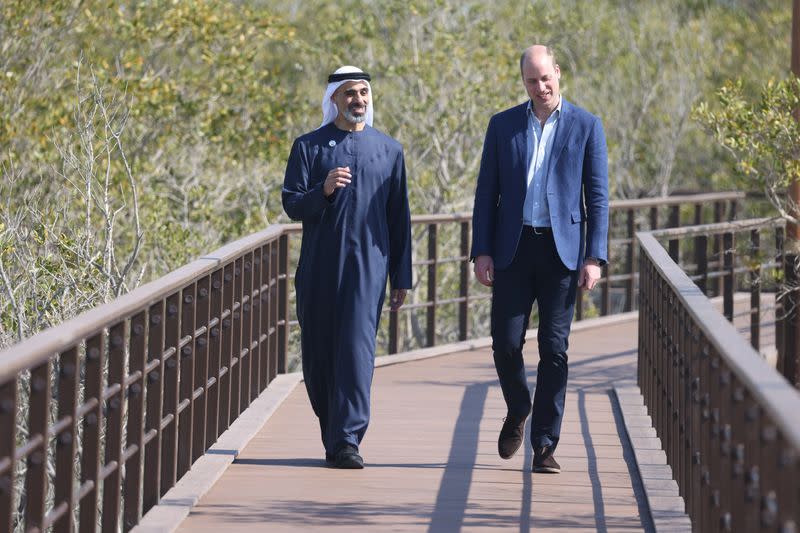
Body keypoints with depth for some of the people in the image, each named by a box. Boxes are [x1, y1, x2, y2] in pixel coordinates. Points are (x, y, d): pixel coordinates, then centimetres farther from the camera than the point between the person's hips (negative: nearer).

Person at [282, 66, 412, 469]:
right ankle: (333, 433, 24)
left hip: (368, 267, -1)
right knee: (318, 355, 6)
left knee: (357, 349, -13)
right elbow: (291, 205, 0)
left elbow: (399, 217, 10)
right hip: (319, 267, 1)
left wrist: (402, 277, 8)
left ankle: (348, 441, -16)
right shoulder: (308, 147, 5)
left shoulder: (389, 150, 9)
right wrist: (323, 191, -21)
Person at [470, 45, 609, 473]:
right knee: (506, 343, -2)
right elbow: (487, 192, 8)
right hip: (513, 248, 1)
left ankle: (545, 446, 3)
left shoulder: (586, 126, 3)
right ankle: (517, 411, 27)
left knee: (554, 350, -2)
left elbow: (597, 196, 1)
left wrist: (595, 257, -6)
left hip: (562, 250, -1)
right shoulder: (503, 125, 8)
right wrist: (481, 252, -1)